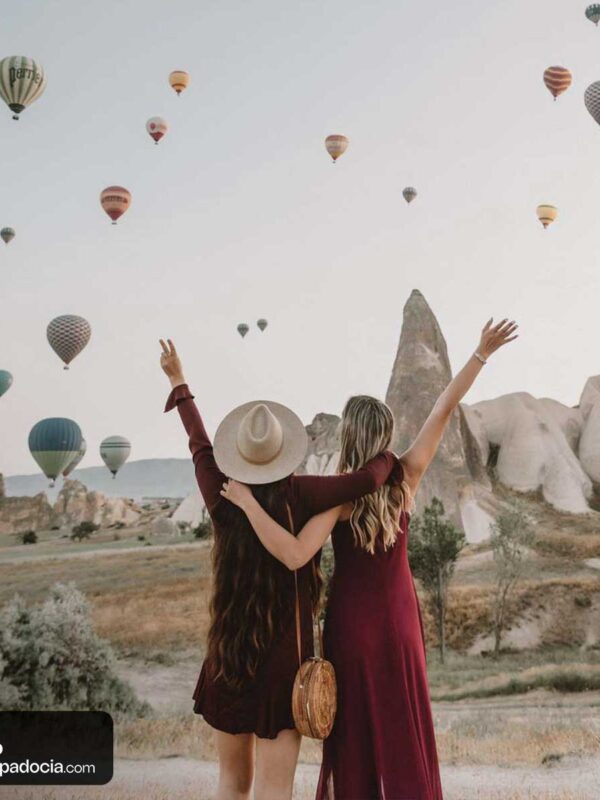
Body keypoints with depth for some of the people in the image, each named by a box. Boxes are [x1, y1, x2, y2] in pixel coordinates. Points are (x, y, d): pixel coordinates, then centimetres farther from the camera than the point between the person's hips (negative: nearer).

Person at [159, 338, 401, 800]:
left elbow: (200, 445, 12)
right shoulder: (297, 496, -14)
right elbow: (367, 480, -22)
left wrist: (178, 383, 27)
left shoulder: (222, 496, -3)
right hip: (282, 660, -4)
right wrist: (393, 458, 2)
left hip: (227, 658, 4)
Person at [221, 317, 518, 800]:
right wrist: (482, 354, -2)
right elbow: (444, 410, -7)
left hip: (353, 620, -3)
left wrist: (247, 502, -29)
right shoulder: (406, 479, -11)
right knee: (404, 726, 18)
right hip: (400, 617, 3)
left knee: (357, 729, 12)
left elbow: (295, 556, -33)